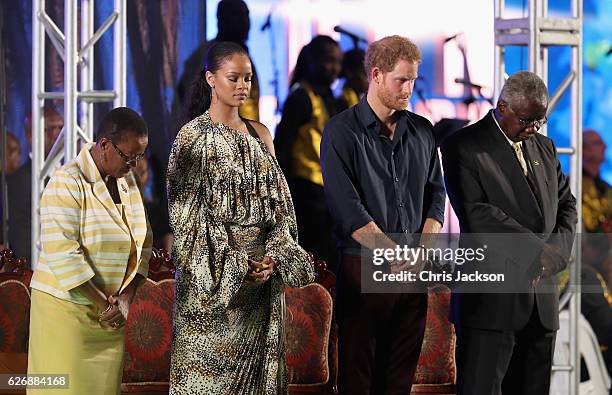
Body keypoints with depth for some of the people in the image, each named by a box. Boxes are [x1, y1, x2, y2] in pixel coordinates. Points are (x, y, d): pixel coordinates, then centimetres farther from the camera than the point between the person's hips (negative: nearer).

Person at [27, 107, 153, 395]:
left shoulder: (126, 181, 9)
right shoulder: (67, 183, -15)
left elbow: (143, 242, 11)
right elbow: (62, 254, -21)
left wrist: (125, 298, -4)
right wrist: (102, 304, -17)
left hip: (110, 315, 7)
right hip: (66, 308, -7)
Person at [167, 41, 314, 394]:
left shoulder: (260, 134, 10)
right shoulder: (192, 136, -4)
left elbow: (278, 202, 10)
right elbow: (187, 213, -8)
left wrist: (274, 256, -7)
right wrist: (234, 265, -16)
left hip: (263, 270, 5)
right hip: (212, 273, -5)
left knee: (258, 363, 6)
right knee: (210, 366, -3)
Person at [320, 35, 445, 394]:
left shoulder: (422, 132, 11)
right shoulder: (342, 132, -5)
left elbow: (435, 193, 14)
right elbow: (347, 209, -12)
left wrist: (425, 248, -4)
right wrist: (397, 255, -14)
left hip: (412, 269, 5)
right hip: (364, 267, -5)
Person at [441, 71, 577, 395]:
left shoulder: (544, 148, 16)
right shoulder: (463, 147, -6)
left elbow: (565, 204, 20)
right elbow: (476, 213, -15)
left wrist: (557, 250, -2)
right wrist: (538, 250, -16)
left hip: (542, 303, 6)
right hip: (491, 298, -6)